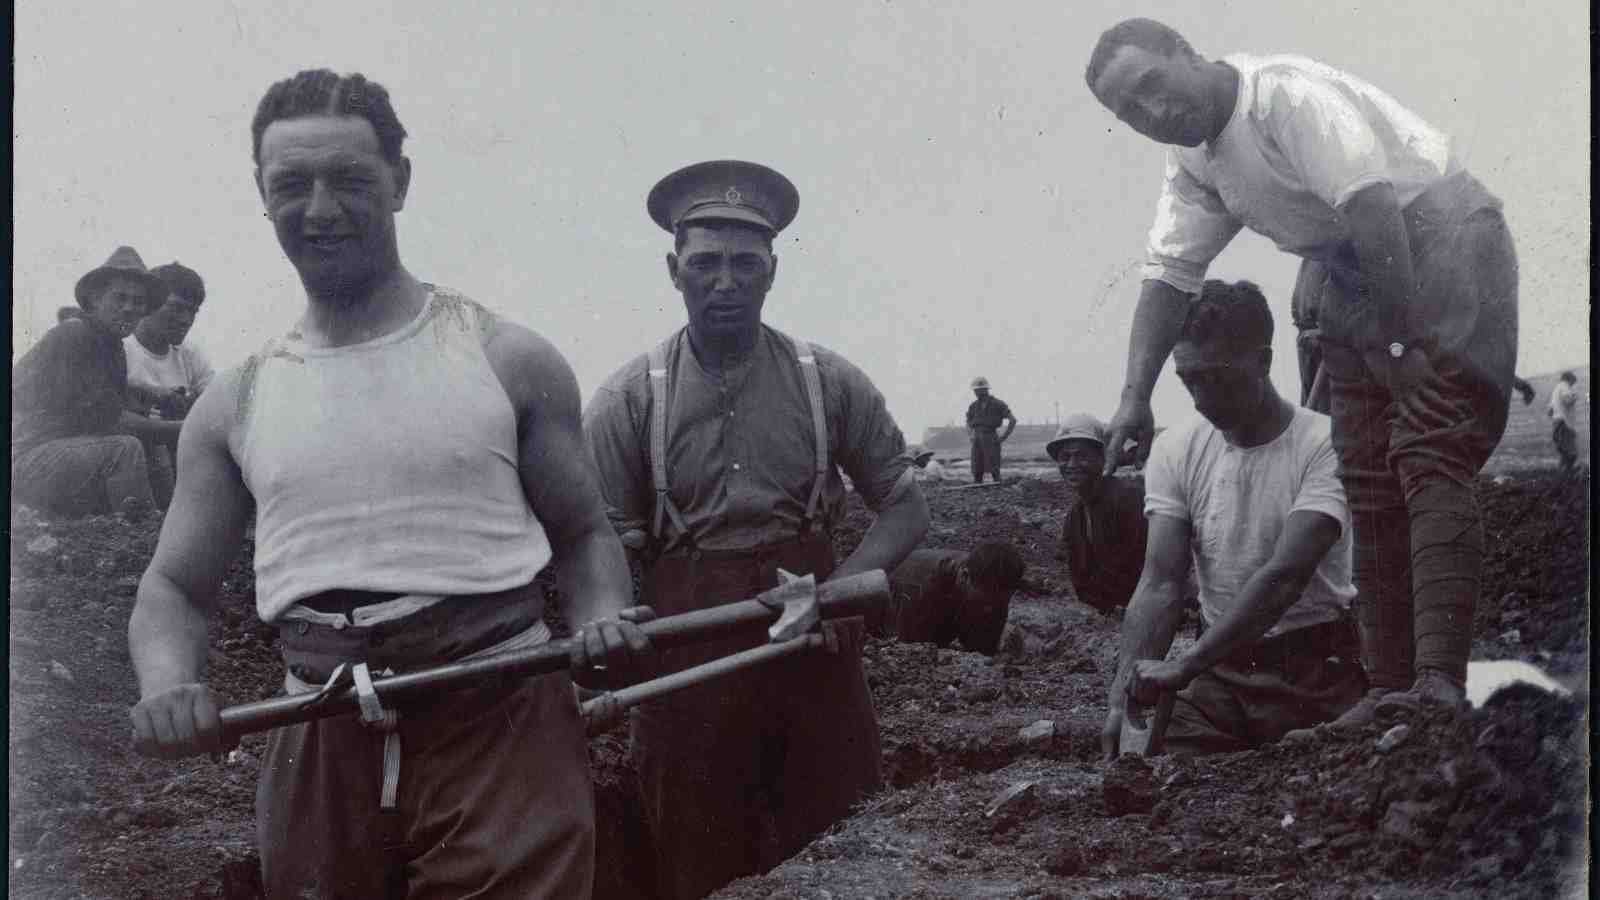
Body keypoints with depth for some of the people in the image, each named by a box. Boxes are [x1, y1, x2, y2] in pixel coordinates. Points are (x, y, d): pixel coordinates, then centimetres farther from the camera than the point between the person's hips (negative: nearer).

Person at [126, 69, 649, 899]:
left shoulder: (507, 360, 3)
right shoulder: (236, 404, 10)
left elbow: (582, 535, 9)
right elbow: (173, 588, 13)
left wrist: (603, 623, -13)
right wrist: (166, 685, -9)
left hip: (504, 726, -2)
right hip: (318, 747, 3)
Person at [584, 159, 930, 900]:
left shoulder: (830, 384, 2)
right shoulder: (627, 401, -2)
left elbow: (905, 509, 6)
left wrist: (837, 590, -10)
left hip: (816, 649, 1)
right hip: (686, 656, -1)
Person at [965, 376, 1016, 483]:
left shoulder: (998, 404, -4)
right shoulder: (973, 406, 10)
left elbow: (1013, 420, -4)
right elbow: (968, 423, 27)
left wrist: (1004, 437, -8)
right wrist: (971, 436, 10)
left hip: (991, 441, -4)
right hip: (977, 441, 4)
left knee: (994, 470, -7)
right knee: (977, 471, 0)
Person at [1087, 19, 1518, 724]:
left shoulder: (1287, 92, -22)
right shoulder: (1193, 162, 6)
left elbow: (1372, 209, -29)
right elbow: (1168, 273, 6)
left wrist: (1405, 337, -29)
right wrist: (1135, 395, -3)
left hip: (1437, 237, -8)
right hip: (1352, 279, 9)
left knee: (1431, 457, -19)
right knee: (1368, 481, 4)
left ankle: (1439, 677, -25)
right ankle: (1390, 684, 7)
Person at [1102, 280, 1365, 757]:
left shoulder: (1324, 445, -13)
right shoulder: (1174, 450, 1)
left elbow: (1285, 576, -24)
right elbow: (1160, 583, -7)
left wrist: (1184, 667, -31)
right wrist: (1122, 698, -20)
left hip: (1316, 668, -3)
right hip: (1222, 665, 3)